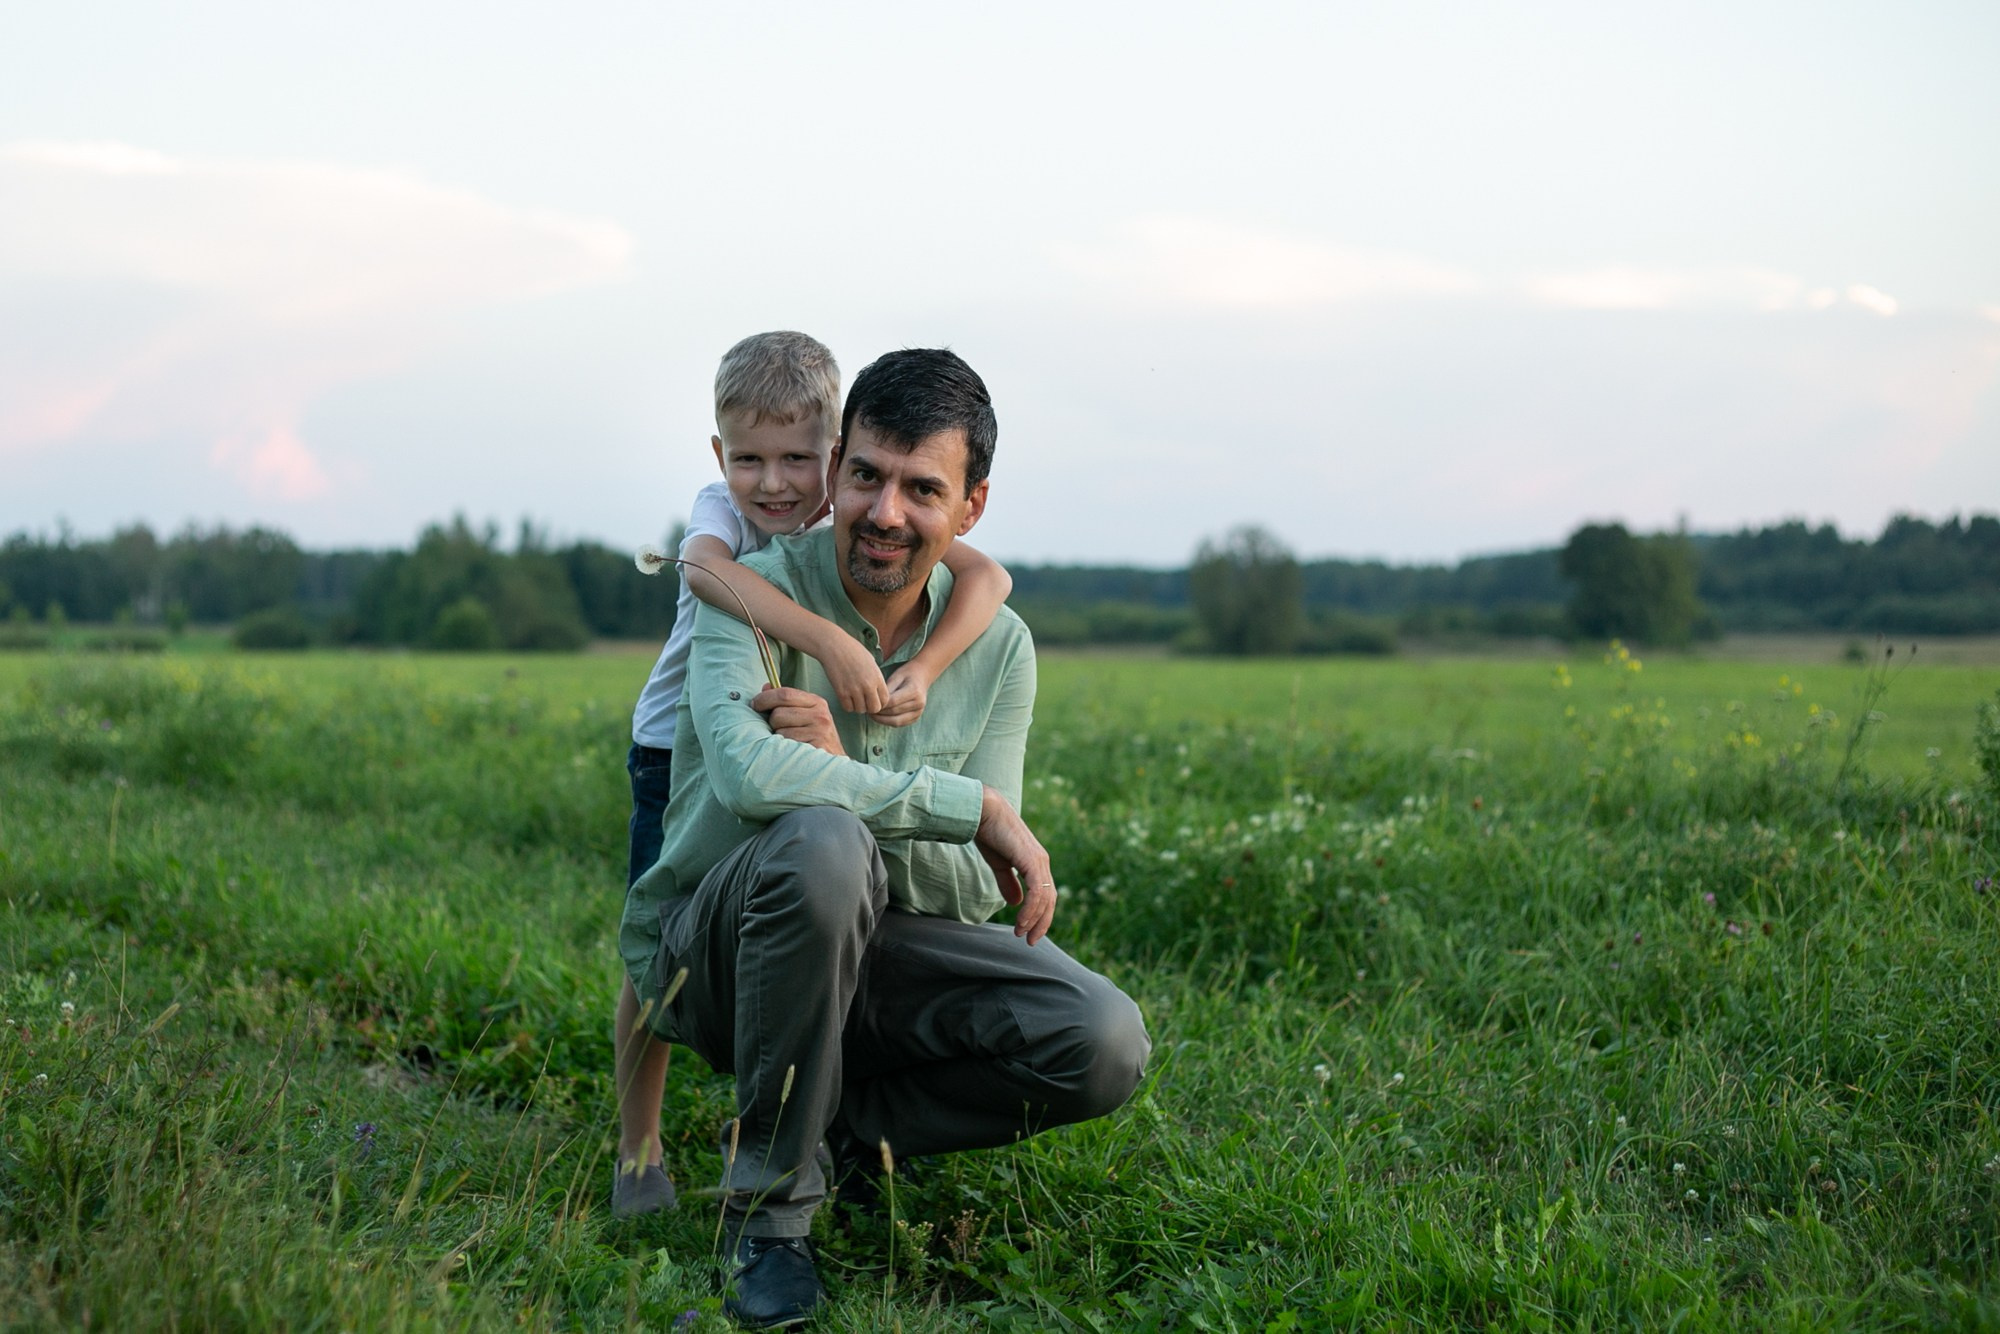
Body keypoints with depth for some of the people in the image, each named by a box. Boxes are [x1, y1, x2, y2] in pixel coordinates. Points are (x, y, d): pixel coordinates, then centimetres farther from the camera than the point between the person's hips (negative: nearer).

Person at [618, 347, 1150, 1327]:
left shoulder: (997, 647, -2)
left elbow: (977, 893, -8)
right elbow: (746, 774, -35)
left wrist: (838, 765, -26)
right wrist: (972, 805, -30)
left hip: (866, 953, 4)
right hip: (707, 950, -4)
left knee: (1104, 1045, -20)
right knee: (825, 843, -38)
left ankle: (825, 1127, 2)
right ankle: (770, 1203, -21)